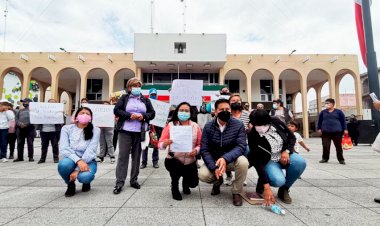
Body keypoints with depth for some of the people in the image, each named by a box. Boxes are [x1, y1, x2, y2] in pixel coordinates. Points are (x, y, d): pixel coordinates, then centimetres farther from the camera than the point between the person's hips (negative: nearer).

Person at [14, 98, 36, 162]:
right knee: (20, 143, 5)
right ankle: (20, 157, 13)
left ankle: (31, 157, 2)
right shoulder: (20, 111, 22)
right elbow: (16, 118, 12)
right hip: (20, 129, 5)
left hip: (29, 128, -5)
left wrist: (26, 124, -16)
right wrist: (19, 123, -9)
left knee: (30, 143, -3)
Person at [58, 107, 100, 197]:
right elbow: (64, 149, -13)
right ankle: (70, 184, 1)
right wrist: (78, 161, -29)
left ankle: (86, 182, 8)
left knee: (84, 176, -34)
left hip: (87, 161, -1)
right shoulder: (66, 128, -2)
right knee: (64, 164, -34)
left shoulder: (95, 130, -7)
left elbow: (91, 151, -15)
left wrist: (77, 169, -24)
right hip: (72, 160, 2)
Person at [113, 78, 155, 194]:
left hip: (140, 132, 3)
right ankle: (119, 182, 1)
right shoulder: (124, 98, 9)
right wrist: (129, 115, -15)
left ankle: (134, 180, 19)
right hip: (125, 131, -2)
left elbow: (152, 113, 10)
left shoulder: (145, 100, 15)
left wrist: (143, 116, -9)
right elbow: (116, 110, -2)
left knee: (136, 156, 8)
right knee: (123, 156, -4)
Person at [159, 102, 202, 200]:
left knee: (193, 183, -3)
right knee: (176, 165, -33)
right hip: (174, 160, -2)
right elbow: (160, 143, -8)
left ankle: (185, 183, 40)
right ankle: (175, 188, 3)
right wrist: (165, 144, -30)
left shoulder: (195, 126, -4)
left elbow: (200, 144, 0)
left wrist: (196, 150, -21)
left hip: (190, 161, 2)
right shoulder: (170, 125, -8)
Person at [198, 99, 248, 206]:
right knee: (202, 175, -26)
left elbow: (241, 146, -21)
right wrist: (214, 167, -26)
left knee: (243, 162, -33)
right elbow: (204, 150, -12)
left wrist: (225, 158, -39)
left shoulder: (238, 125, -13)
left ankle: (236, 192, -5)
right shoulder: (208, 127, -10)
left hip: (232, 159, -1)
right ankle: (217, 181, 13)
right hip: (213, 160, 1)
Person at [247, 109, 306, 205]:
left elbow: (292, 137, 2)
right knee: (279, 180, -31)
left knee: (301, 162, -26)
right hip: (268, 161, -4)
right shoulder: (253, 136, -24)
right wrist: (266, 187, -29)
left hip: (284, 155, 4)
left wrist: (286, 151, -18)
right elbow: (257, 162, -25)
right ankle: (261, 182, 5)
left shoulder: (276, 122, -14)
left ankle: (284, 189, -4)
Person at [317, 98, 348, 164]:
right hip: (325, 132, 1)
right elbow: (320, 121, 14)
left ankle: (341, 159, 16)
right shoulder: (323, 112, 7)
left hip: (337, 132, -1)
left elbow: (343, 121, 6)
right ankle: (325, 158, 14)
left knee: (338, 146, 5)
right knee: (325, 146, 2)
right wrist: (319, 128, 12)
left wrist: (345, 129, 2)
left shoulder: (338, 112, 3)